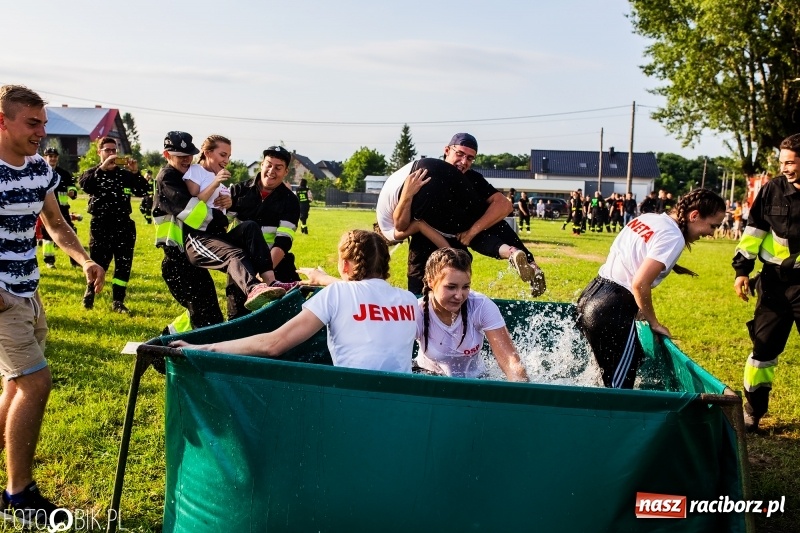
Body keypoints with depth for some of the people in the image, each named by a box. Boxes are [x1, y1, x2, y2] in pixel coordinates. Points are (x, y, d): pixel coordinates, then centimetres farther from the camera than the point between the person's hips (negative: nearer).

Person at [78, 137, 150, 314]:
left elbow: (143, 191, -1)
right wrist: (102, 168, -28)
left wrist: (136, 173, -17)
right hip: (101, 225, -2)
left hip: (123, 224, 2)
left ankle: (118, 302, 15)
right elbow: (84, 185, -18)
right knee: (97, 264, 0)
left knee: (124, 264, 3)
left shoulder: (124, 173, 10)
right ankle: (89, 296, 27)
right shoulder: (93, 173, 6)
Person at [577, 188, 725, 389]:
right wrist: (654, 323, -5)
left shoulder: (648, 218, 12)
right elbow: (640, 284, -19)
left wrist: (669, 265, 18)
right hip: (612, 310, -9)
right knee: (620, 385, -2)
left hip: (592, 296, 9)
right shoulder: (674, 237, -12)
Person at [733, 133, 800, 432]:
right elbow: (754, 230, 4)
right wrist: (742, 269, -1)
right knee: (764, 347, 8)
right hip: (775, 283, 2)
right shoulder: (773, 189, -1)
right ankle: (753, 411, 21)